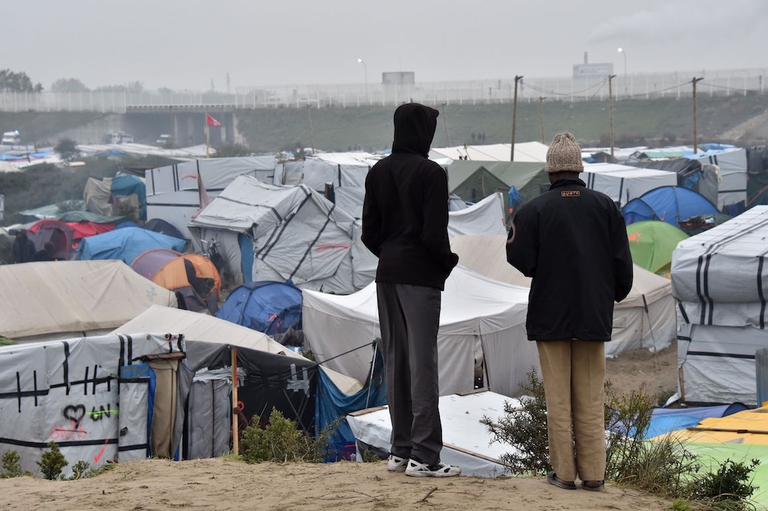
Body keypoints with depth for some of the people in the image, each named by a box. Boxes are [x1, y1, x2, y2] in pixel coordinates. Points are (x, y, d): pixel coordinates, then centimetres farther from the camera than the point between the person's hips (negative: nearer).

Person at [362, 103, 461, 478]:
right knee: (422, 362, -4)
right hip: (420, 276, -7)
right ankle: (423, 456, -4)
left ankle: (400, 449, 16)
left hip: (387, 275, 7)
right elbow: (434, 234, -16)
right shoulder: (430, 173, -13)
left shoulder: (378, 172, 7)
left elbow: (368, 232, 8)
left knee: (395, 360, 12)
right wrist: (449, 262, 1)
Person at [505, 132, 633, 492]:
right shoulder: (605, 206, 0)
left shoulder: (534, 210, -8)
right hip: (594, 314, 2)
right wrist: (616, 293, 18)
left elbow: (521, 263, -10)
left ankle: (564, 472, 3)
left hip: (551, 314, -2)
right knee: (590, 398, 7)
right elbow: (622, 260, 1)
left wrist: (511, 239, 10)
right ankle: (593, 473, 6)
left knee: (558, 398, 4)